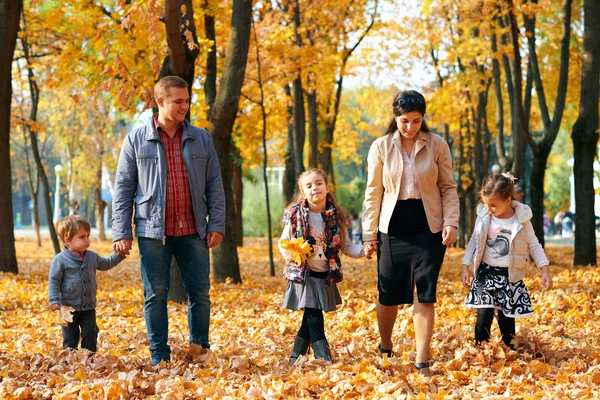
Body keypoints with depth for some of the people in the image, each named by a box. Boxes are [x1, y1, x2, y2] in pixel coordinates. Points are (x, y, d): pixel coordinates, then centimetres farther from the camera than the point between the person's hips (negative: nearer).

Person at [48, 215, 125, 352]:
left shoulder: (92, 257, 5)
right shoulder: (60, 260, -12)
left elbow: (106, 264, 24)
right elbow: (54, 281, -11)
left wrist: (119, 255, 14)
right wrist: (54, 301, -19)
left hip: (88, 308, 4)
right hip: (69, 308, -4)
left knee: (90, 335, 3)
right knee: (70, 338, 2)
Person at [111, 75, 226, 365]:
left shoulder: (201, 140, 8)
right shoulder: (137, 140, 3)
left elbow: (215, 186, 9)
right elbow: (123, 188, 4)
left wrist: (216, 225, 1)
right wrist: (121, 232, -2)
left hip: (193, 232, 2)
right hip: (153, 232, -1)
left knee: (200, 294, 3)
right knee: (156, 295, 3)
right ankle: (160, 357, 11)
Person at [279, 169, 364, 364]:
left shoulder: (336, 216, 1)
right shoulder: (295, 215, -6)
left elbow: (346, 246, 5)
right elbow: (283, 243, 2)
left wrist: (363, 250, -14)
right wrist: (291, 254, -19)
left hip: (326, 276, 3)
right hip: (303, 275, -3)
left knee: (310, 318, 9)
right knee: (314, 319, -10)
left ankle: (295, 358, 23)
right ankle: (324, 360, -8)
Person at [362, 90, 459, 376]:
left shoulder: (437, 145, -1)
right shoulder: (381, 147, 0)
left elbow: (448, 188, 3)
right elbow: (373, 194, 3)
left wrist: (451, 222, -10)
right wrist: (369, 235, 1)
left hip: (428, 229, -1)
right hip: (393, 229, 1)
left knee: (424, 294, -6)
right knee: (389, 294, 8)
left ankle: (422, 362, -3)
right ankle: (385, 349, 31)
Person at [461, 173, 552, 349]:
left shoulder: (521, 219, -6)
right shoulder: (483, 217, -2)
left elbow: (534, 245, 3)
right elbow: (474, 242, 8)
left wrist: (545, 270, -2)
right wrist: (466, 267, 4)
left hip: (510, 276, -1)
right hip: (486, 272, 1)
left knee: (507, 318, 4)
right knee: (484, 314, -14)